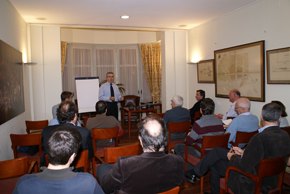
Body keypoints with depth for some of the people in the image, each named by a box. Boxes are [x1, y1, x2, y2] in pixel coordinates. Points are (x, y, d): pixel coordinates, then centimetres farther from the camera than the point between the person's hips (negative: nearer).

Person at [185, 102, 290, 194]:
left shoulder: (260, 138, -32)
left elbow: (244, 167, -26)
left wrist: (232, 157, -5)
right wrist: (244, 152, 10)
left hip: (253, 182, -8)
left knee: (214, 164, 9)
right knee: (217, 151, 13)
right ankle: (195, 172, 25)